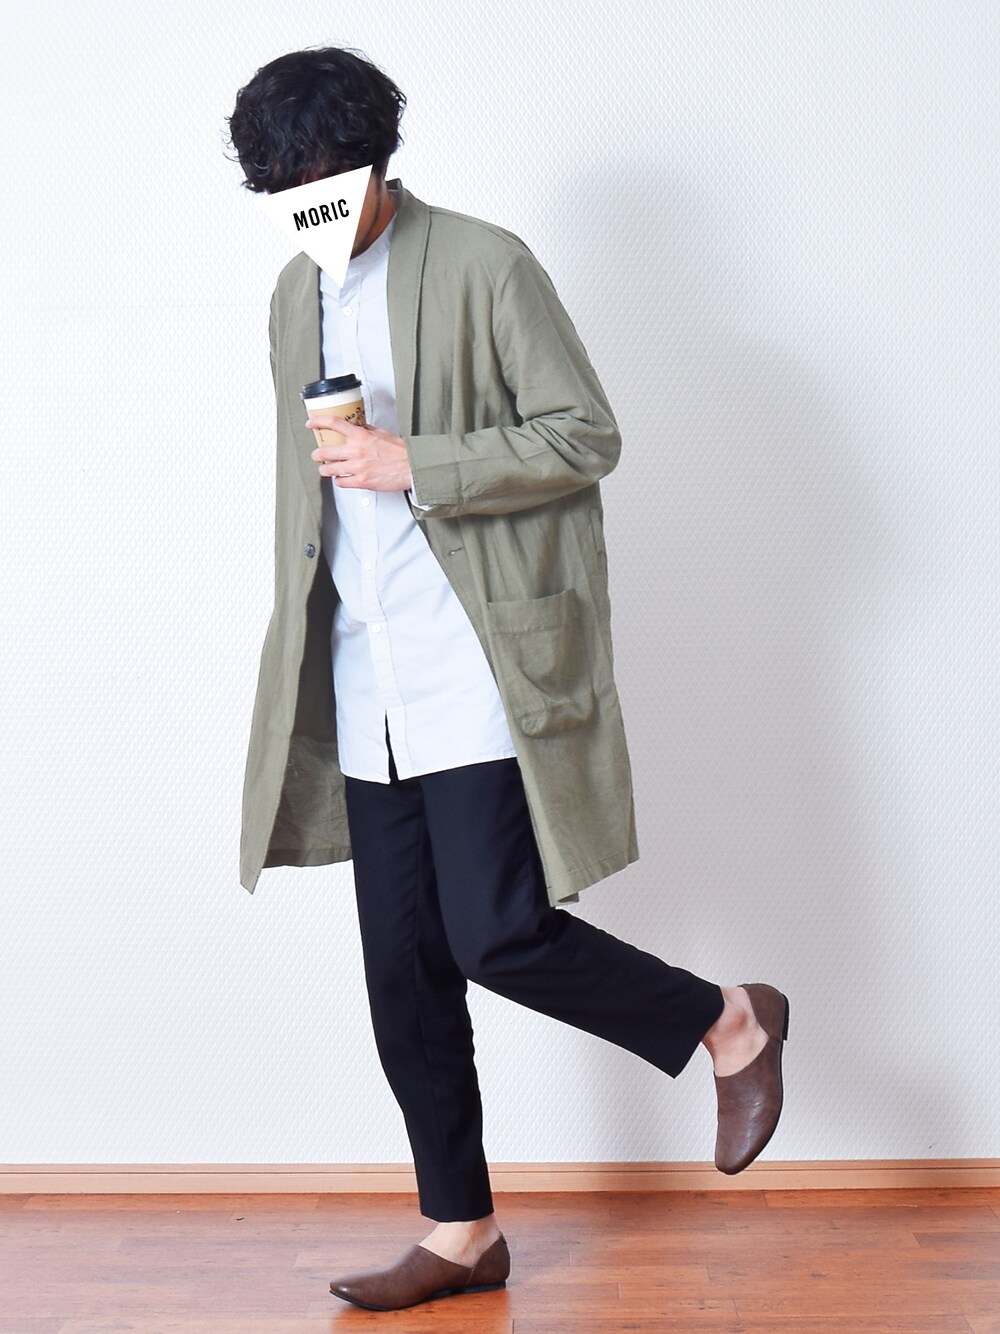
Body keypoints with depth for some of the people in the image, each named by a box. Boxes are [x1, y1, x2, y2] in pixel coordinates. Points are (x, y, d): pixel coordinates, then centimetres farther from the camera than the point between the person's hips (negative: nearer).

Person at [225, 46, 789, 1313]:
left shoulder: (485, 266, -6)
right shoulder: (296, 296, 16)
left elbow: (585, 435, -9)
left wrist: (414, 466, -18)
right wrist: (300, 647, 23)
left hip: (482, 668, -7)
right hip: (366, 688, 7)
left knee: (500, 936, -12)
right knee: (403, 967, 7)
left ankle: (731, 1025, 14)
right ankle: (461, 1234, 21)